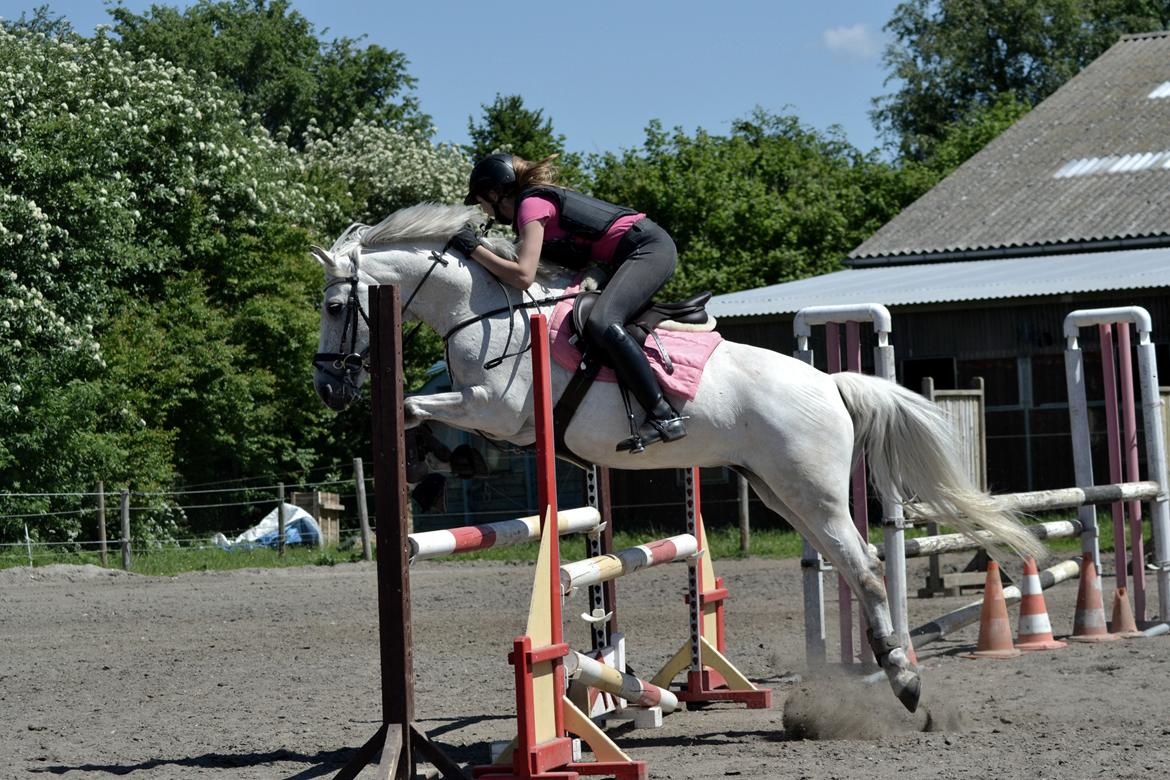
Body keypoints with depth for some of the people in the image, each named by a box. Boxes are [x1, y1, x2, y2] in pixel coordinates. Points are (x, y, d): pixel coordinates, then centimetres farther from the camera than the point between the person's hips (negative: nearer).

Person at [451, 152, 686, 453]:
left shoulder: (531, 205, -10)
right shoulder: (542, 196, 18)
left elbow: (523, 276, -21)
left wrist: (473, 248, -12)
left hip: (649, 250, -11)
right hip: (647, 249, 11)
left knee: (603, 323, -28)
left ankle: (665, 417, -31)